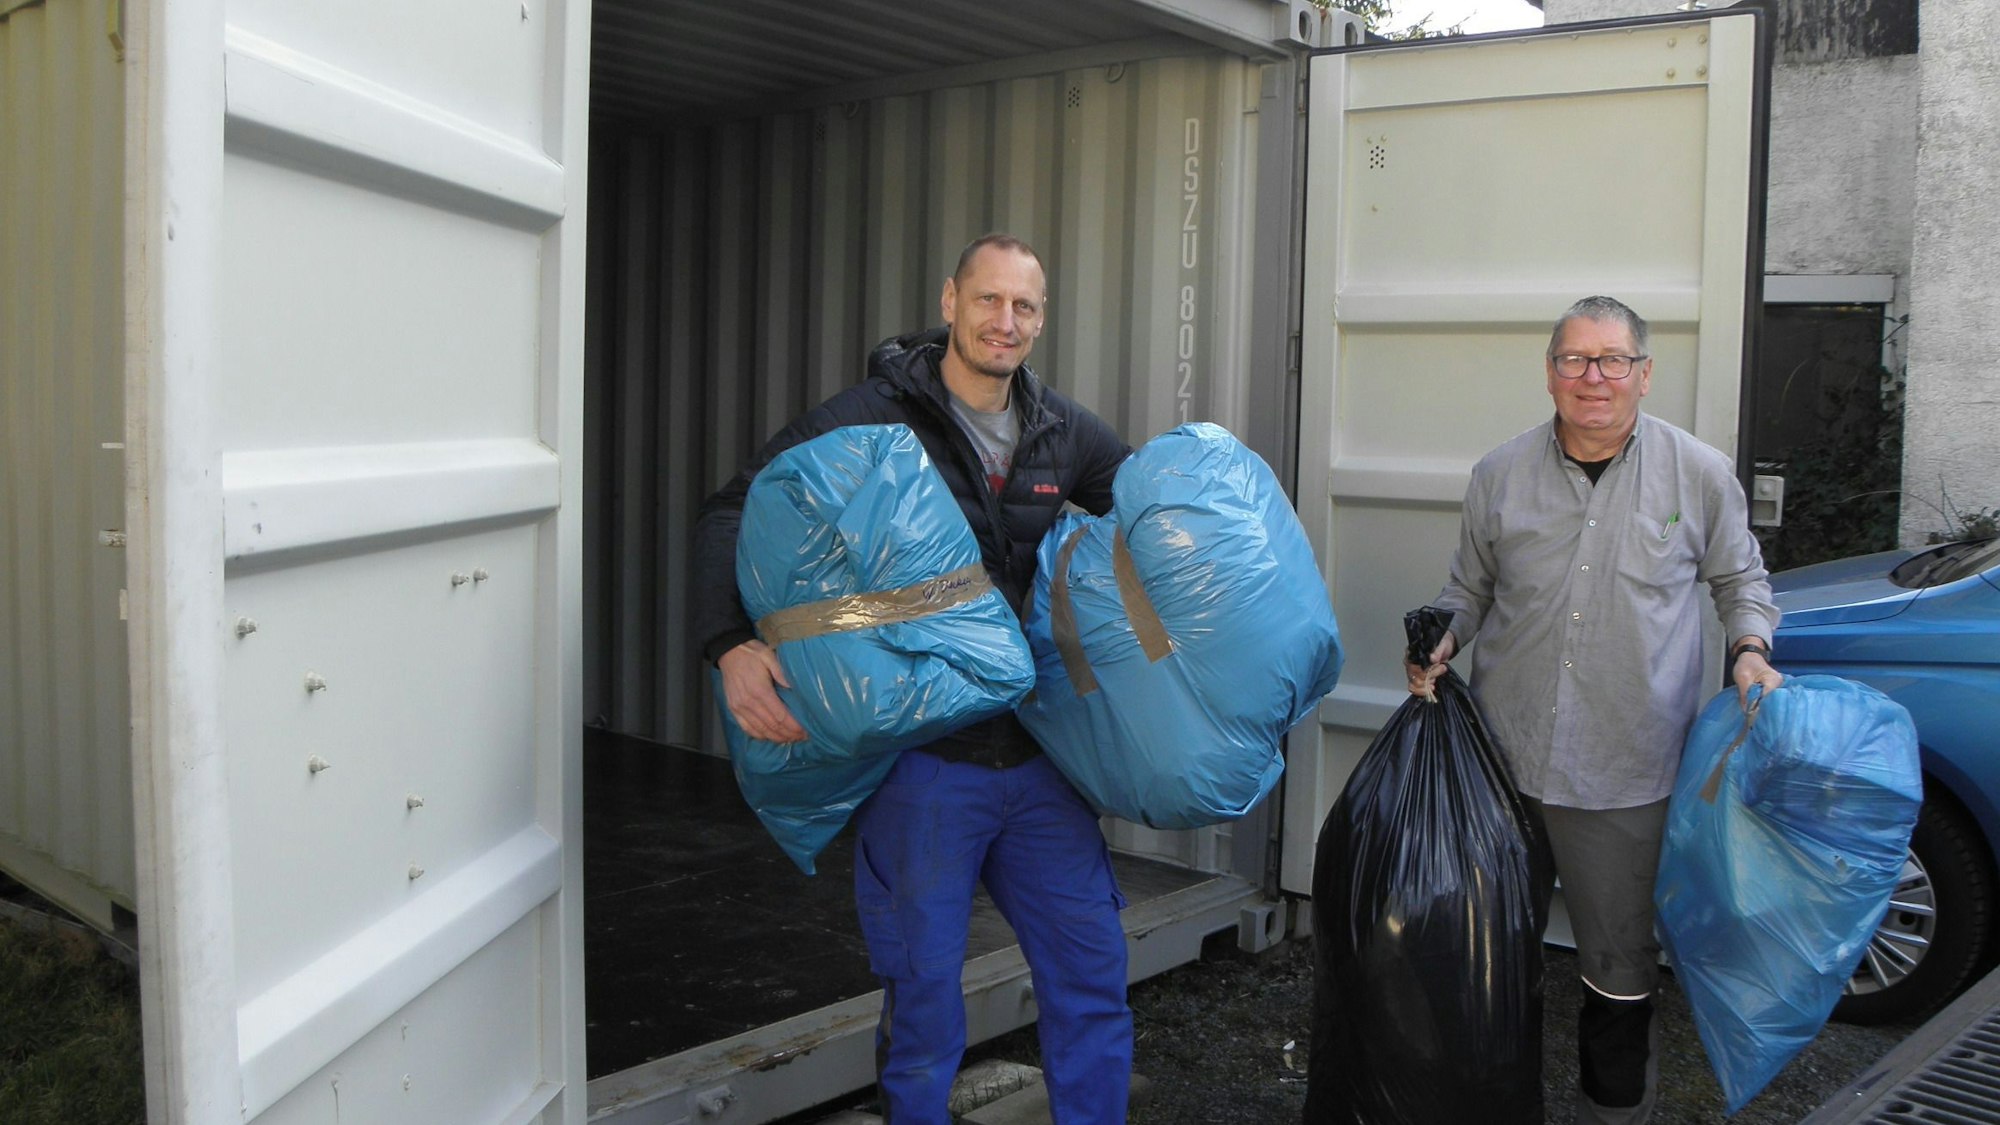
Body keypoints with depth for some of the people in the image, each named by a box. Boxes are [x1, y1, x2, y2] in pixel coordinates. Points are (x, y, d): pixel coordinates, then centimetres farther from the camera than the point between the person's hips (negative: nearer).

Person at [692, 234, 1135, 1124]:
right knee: (924, 1002, 5)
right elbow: (730, 514, -10)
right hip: (920, 759, -5)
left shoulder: (1064, 433, 6)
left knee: (1093, 977, 11)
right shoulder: (876, 415, -8)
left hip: (1035, 757, 5)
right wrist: (732, 646, -25)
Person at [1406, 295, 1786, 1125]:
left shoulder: (1700, 474, 1)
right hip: (1502, 752, 2)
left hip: (1626, 771, -2)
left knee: (1619, 958, 7)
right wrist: (1441, 640, -4)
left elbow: (1740, 580, 14)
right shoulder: (1500, 475, 4)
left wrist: (1749, 650, -5)